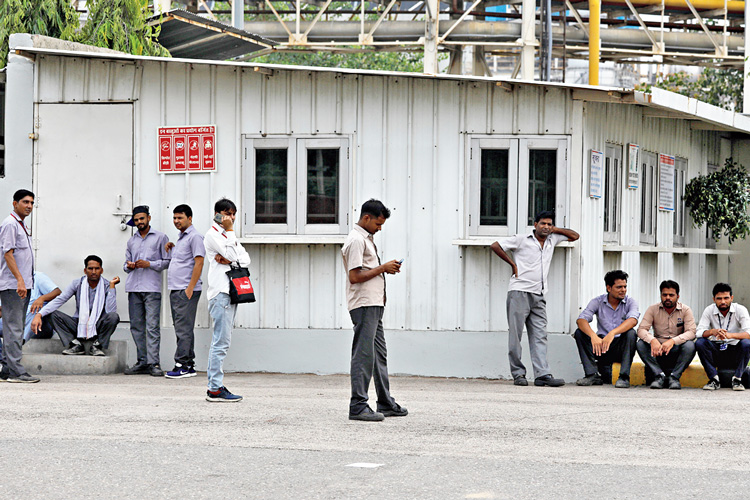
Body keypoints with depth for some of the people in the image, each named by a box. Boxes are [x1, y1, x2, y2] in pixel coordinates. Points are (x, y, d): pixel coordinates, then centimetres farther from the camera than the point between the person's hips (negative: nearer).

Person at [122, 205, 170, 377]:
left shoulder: (160, 237, 7)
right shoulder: (132, 241, 22)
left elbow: (167, 261, 2)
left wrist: (149, 264, -11)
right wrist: (128, 265, 3)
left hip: (152, 288, -5)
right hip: (134, 288, 5)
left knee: (152, 327, -10)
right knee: (136, 326, 3)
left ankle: (154, 363, -12)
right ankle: (142, 362, 8)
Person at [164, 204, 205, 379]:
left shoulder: (195, 237, -9)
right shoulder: (181, 237, 21)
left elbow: (198, 262, -16)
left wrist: (190, 288, -20)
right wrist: (171, 249, 11)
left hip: (186, 290, -10)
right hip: (175, 290, 10)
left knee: (183, 329, -11)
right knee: (182, 329, 10)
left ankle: (182, 365, -11)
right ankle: (189, 366, 13)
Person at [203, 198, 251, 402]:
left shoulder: (229, 236, 22)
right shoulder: (212, 235, -5)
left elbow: (245, 259, 9)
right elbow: (232, 255, -15)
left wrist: (227, 260, -9)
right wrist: (229, 230, -9)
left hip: (231, 292, 9)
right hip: (220, 292, -9)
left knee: (220, 342, 9)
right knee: (221, 341, -12)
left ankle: (214, 386, 12)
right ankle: (215, 389, -12)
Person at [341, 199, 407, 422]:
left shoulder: (367, 238, 20)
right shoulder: (356, 240, -13)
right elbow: (354, 276, -20)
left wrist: (386, 269, 9)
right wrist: (382, 268, -14)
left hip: (374, 305, 11)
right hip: (363, 305, -11)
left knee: (379, 354, 14)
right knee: (363, 355, -10)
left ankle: (386, 404, 20)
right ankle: (358, 407, -9)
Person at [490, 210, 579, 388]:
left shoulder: (552, 239, 16)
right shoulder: (522, 240, 1)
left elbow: (575, 236, 25)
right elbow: (495, 246, 1)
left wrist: (554, 229, 13)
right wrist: (512, 264, 1)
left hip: (538, 296, 5)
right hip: (519, 293, -5)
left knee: (539, 336, -3)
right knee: (515, 334, -4)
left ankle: (542, 374, -10)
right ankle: (518, 374, 1)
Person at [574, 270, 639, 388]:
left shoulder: (630, 302, -3)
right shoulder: (598, 302, 0)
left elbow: (633, 320, -25)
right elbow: (581, 320, -16)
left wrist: (612, 333, -42)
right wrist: (593, 336, -37)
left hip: (621, 347, -2)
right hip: (601, 345, 2)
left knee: (631, 333, -30)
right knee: (579, 333, -19)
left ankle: (624, 377, -27)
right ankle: (592, 375, -24)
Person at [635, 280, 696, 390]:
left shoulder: (686, 310, -2)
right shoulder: (653, 309, 1)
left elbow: (691, 332, -14)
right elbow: (641, 329, -10)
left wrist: (673, 341, -33)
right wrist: (652, 340, -33)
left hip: (677, 350, -1)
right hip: (657, 350, 1)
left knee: (690, 345, -32)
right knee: (640, 344, -26)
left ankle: (674, 377, -25)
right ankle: (659, 375, -29)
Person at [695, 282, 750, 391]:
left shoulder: (740, 310, -8)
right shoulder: (709, 311, -4)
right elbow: (698, 333, -13)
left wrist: (730, 335, -40)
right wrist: (712, 331, -36)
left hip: (735, 352, -1)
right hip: (716, 352, 1)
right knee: (699, 343, -26)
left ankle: (737, 379, -17)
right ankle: (714, 379, -18)